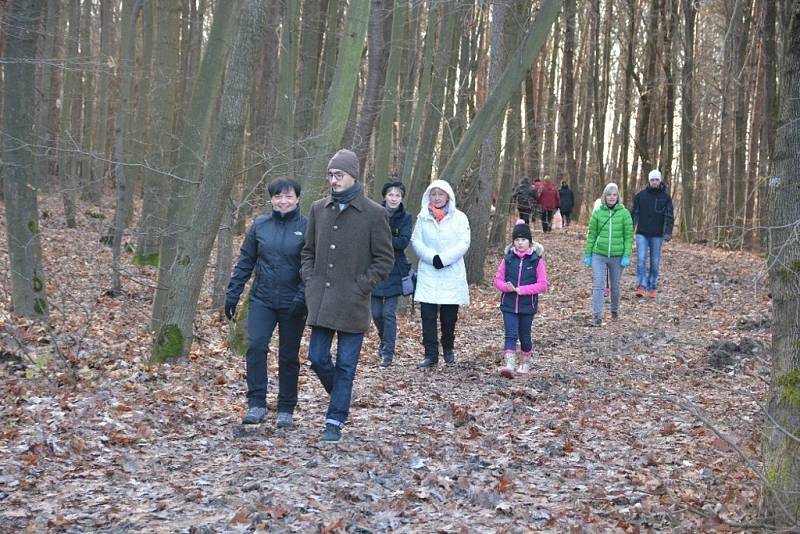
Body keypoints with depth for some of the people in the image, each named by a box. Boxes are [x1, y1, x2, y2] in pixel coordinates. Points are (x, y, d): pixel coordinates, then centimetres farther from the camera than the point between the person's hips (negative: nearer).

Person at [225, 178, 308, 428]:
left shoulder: (307, 227, -4)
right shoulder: (260, 225, 5)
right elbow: (245, 262, 9)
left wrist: (303, 297, -18)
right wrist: (232, 294, 6)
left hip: (292, 304, -2)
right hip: (261, 299, 2)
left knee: (288, 357, 6)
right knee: (255, 346, -16)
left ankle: (286, 410, 19)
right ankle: (256, 404, -9)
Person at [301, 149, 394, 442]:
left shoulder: (374, 213, -7)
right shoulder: (319, 209, 7)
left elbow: (385, 259, -4)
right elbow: (308, 250, 17)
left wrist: (361, 287, -10)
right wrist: (310, 281, 4)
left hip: (352, 304, -4)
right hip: (321, 302, 4)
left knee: (346, 364, 2)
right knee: (318, 358, 7)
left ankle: (335, 421, 12)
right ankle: (340, 398, 33)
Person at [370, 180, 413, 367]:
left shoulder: (405, 217, 1)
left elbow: (404, 241, -12)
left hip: (394, 271, -2)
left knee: (389, 313, -5)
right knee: (376, 313, 7)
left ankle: (388, 353, 3)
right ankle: (384, 341, 34)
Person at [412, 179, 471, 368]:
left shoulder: (459, 218, 1)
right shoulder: (423, 217, 6)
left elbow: (464, 243, -7)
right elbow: (416, 241, 0)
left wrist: (443, 259, -16)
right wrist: (432, 257, -15)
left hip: (452, 274, -1)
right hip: (428, 274, 1)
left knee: (449, 317, 5)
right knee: (428, 315, -5)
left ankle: (448, 349, 29)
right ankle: (431, 355, 0)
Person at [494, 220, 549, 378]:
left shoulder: (537, 260, -5)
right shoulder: (508, 258, 2)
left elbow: (542, 284, -9)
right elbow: (498, 279, 6)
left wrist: (520, 289, -16)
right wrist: (507, 287, -16)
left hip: (528, 305, -1)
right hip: (509, 304, 1)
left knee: (524, 335, 12)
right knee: (511, 334, -10)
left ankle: (524, 363, 30)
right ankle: (509, 365, -19)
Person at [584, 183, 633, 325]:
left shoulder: (624, 213, -3)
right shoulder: (598, 213, 1)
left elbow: (629, 236, -3)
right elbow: (592, 235, 6)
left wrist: (627, 255, -9)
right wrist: (587, 254, 5)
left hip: (617, 256, 0)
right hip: (599, 255, 0)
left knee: (615, 285, 14)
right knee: (598, 285, -8)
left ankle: (615, 309, 36)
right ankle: (597, 316, -8)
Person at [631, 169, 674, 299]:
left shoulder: (666, 197, 1)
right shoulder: (640, 195, 3)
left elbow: (669, 216, -4)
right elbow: (634, 213, 5)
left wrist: (668, 232, -15)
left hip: (657, 235, 0)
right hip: (642, 233, 0)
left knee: (655, 262, 6)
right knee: (641, 260, -11)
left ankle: (652, 288, 14)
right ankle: (641, 286, -11)